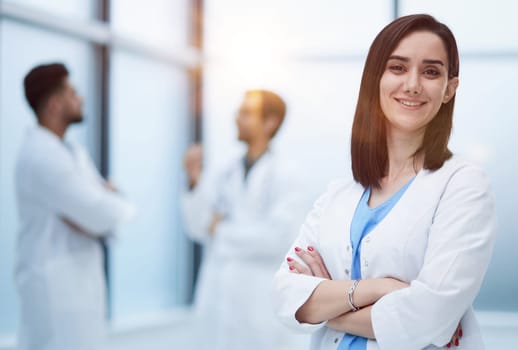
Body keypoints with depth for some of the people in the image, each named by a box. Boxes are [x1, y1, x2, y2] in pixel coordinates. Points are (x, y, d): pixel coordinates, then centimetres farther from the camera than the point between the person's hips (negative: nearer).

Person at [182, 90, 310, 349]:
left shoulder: (281, 177, -8)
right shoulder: (226, 174, 8)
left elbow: (281, 236, -19)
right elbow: (199, 228, 8)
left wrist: (224, 231, -8)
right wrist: (196, 181, -6)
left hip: (259, 306, -5)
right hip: (220, 302, 6)